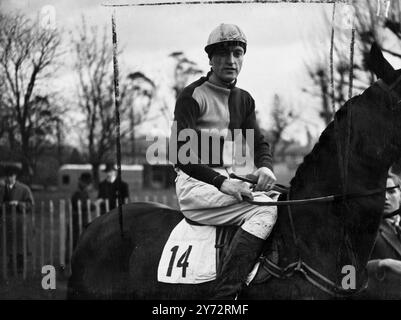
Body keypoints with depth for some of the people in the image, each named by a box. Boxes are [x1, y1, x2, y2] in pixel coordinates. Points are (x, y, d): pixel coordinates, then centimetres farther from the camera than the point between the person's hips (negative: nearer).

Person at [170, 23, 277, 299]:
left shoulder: (244, 100, 17)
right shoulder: (193, 96, -6)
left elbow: (259, 143, 17)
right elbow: (182, 154, -14)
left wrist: (265, 167, -9)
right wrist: (220, 182, -26)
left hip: (228, 181, 8)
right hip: (194, 185, -8)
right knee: (264, 209, -27)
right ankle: (226, 293, -36)